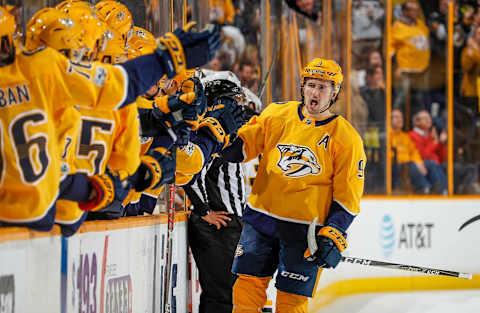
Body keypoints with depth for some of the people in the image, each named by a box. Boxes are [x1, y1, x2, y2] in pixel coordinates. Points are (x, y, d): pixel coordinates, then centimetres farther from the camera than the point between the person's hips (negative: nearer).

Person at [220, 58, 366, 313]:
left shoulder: (346, 138, -2)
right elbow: (242, 145, 11)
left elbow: (347, 196, -2)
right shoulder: (277, 115, 6)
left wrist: (333, 236, -12)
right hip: (261, 217, 3)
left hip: (304, 229, -3)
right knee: (247, 288, 1)